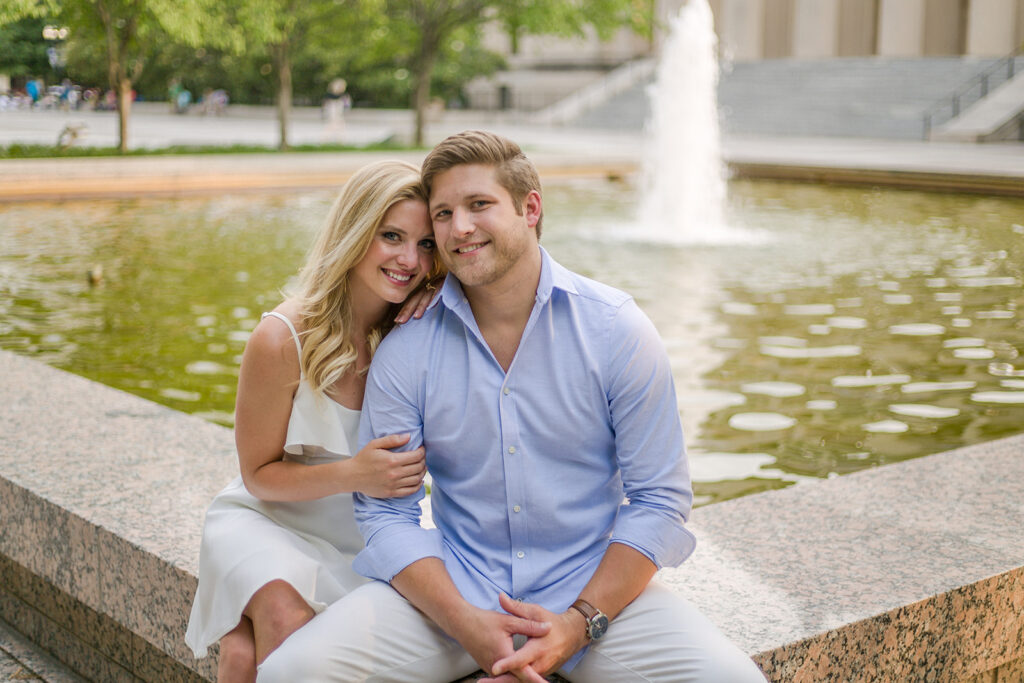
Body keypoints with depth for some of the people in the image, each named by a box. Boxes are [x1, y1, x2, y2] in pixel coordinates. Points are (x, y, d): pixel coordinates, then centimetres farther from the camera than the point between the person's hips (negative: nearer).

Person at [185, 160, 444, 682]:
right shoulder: (282, 340, -17)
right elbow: (260, 475, -8)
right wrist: (351, 475, -26)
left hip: (369, 536, 2)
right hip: (272, 521, -1)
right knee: (287, 623, -30)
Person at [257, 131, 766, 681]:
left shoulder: (616, 330, -5)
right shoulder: (404, 353, -2)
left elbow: (658, 500, -5)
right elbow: (387, 512, -2)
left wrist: (579, 623, -16)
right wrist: (467, 623, -17)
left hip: (594, 583, 0)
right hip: (452, 587, 1)